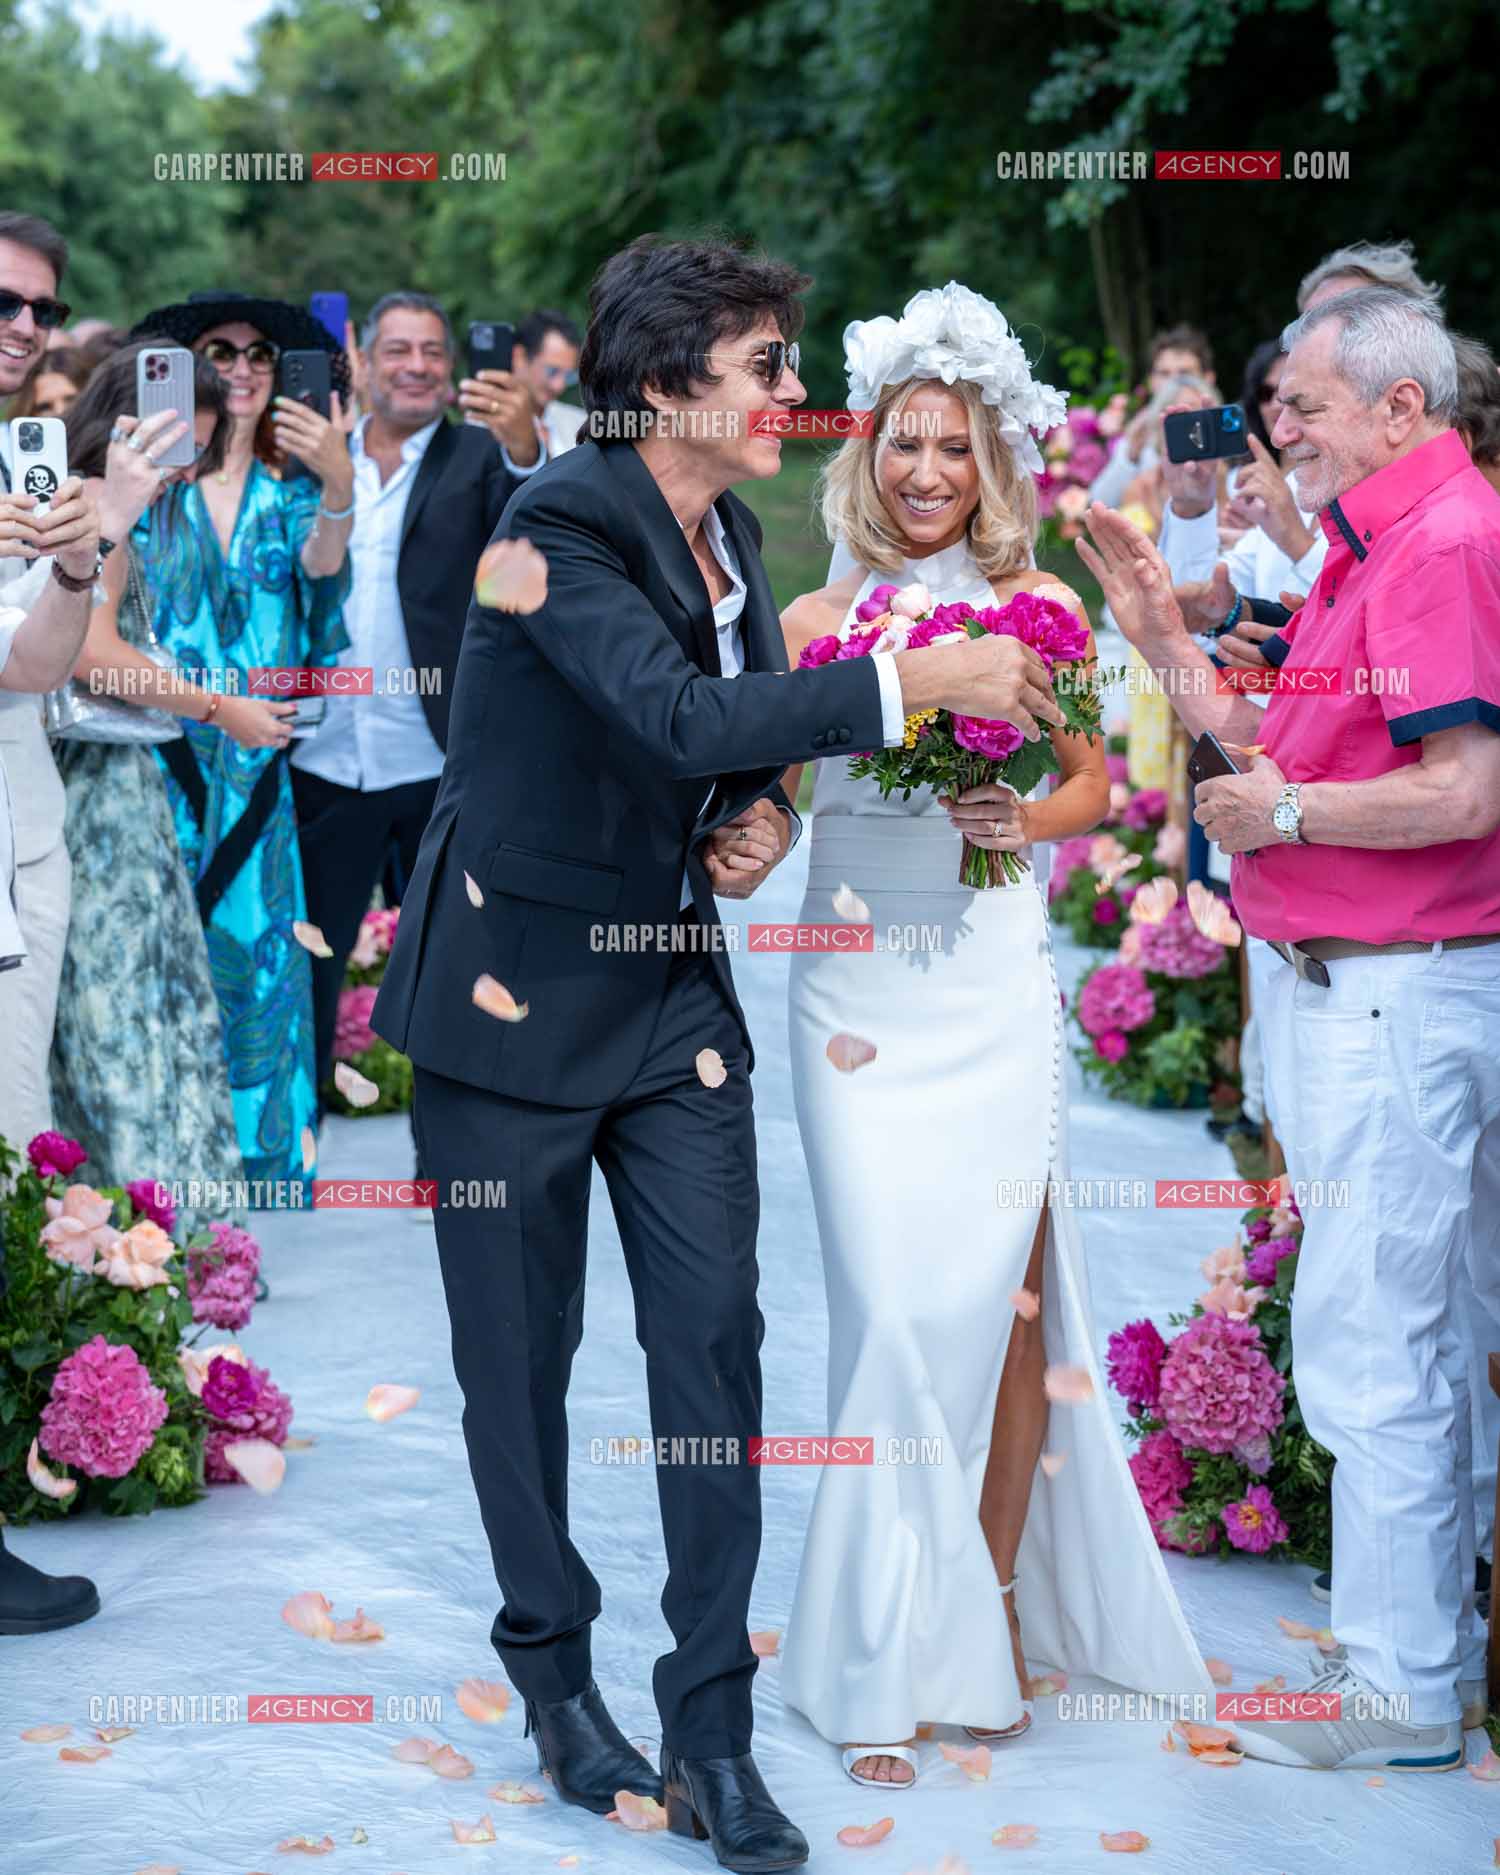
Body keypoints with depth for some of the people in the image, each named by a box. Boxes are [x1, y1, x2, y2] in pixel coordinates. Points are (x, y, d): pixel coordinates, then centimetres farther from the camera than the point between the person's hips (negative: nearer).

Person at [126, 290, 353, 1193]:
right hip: (164, 766, -1)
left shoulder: (289, 494, 9)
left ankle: (261, 1152, 8)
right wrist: (208, 699, -14)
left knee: (256, 950, 1)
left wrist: (339, 486, -32)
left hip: (256, 774, 2)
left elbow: (320, 565, -13)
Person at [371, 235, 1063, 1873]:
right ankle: (556, 1682, 25)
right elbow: (679, 719, -31)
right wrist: (912, 682, -32)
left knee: (715, 1338, -1)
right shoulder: (561, 525, -17)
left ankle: (711, 1738, 5)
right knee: (521, 1355, 7)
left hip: (672, 988, 6)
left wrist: (761, 820, 0)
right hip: (514, 994, -6)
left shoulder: (731, 535, 7)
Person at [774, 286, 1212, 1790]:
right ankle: (885, 1658, 3)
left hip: (994, 979, 1)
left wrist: (1022, 818, -9)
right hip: (857, 983, 0)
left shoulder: (1041, 607, 6)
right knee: (889, 1300, -5)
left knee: (998, 1292, -2)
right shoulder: (815, 619, 5)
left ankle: (997, 1602, 16)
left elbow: (1092, 783, 10)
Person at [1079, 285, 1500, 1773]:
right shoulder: (1373, 547, 17)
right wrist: (1166, 645, 9)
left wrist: (1287, 812, -13)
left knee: (1369, 1340, -5)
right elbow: (1286, 755, 17)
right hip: (1344, 986, 11)